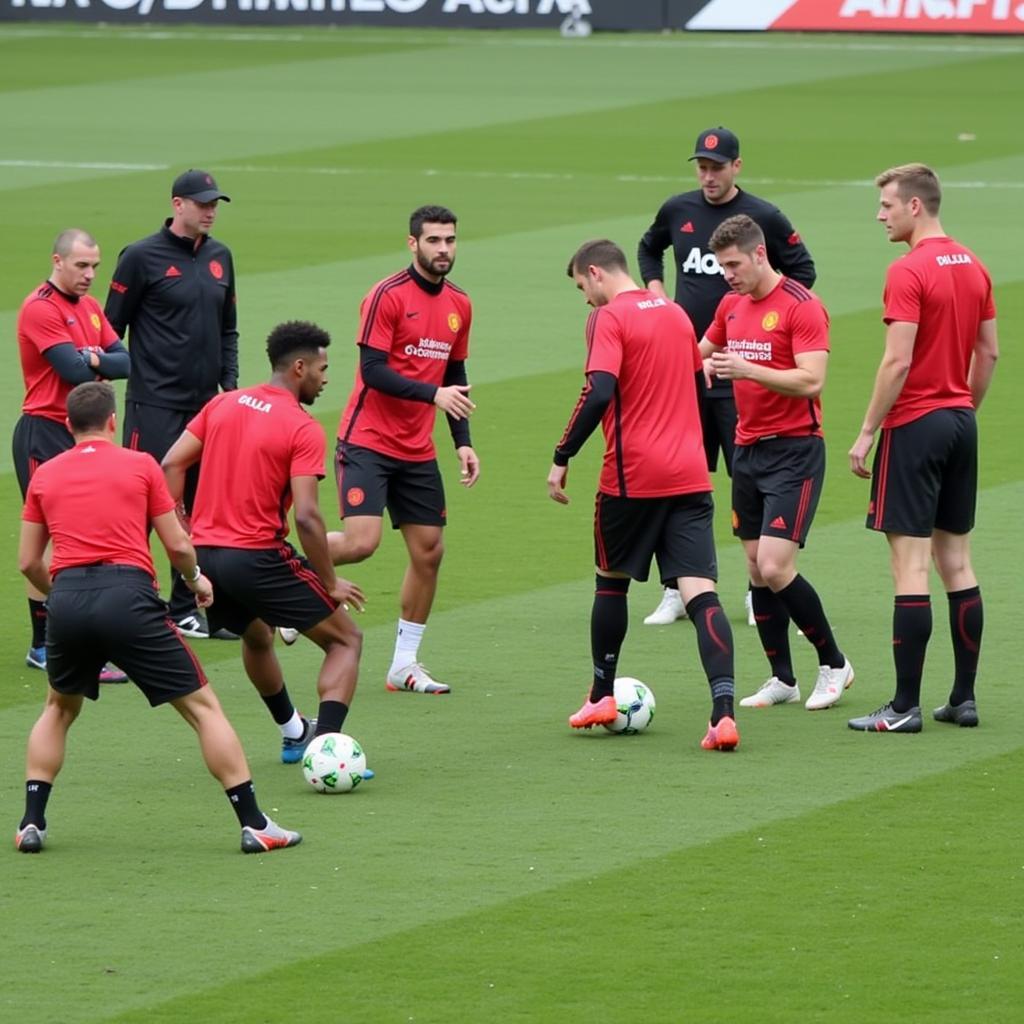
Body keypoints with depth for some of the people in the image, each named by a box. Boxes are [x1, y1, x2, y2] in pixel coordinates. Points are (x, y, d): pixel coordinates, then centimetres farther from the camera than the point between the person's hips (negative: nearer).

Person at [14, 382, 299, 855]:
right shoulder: (140, 465, 9)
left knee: (59, 708, 28)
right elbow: (177, 545, 9)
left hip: (67, 598, 3)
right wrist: (196, 579, 30)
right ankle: (254, 824, 1)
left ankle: (31, 822, 18)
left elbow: (28, 562, 17)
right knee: (202, 706, 6)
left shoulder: (45, 475, 16)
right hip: (127, 596, -3)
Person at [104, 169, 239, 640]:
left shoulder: (219, 257, 12)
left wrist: (230, 384, 12)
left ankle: (187, 609, 17)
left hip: (206, 405, 6)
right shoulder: (142, 257, -6)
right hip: (155, 405, -6)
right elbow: (112, 327, -5)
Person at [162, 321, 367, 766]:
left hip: (204, 555, 7)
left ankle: (294, 734, 47)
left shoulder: (222, 404, 10)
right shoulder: (303, 429, -10)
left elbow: (171, 465, 8)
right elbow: (306, 516, -16)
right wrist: (330, 584, -8)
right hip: (258, 558, -7)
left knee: (257, 637, 35)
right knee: (346, 640, 5)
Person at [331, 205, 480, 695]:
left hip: (417, 452, 7)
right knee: (361, 540, -20)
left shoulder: (459, 305, 10)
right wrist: (433, 393, -26)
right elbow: (373, 370, -17)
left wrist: (463, 442, 10)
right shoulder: (388, 296, -12)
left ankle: (404, 664, 14)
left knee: (429, 551, 4)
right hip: (367, 443, -7)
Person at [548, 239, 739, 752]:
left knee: (611, 580, 18)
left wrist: (562, 458, -14)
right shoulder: (675, 313, 15)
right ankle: (723, 711, -21)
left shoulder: (609, 318, -7)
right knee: (700, 592, -6)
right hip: (690, 474, 5)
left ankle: (602, 696, 28)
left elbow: (598, 394, -20)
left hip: (632, 477, -5)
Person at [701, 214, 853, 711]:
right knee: (756, 569, 6)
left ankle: (833, 662, 4)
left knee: (775, 567, -14)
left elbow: (811, 380, -21)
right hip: (748, 447, 8)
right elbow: (701, 353, 27)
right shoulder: (732, 304, 11)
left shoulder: (802, 307, -13)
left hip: (794, 450, -8)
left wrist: (746, 368, -28)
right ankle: (782, 679, 15)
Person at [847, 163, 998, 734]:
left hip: (915, 424, -8)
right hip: (960, 422, 8)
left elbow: (898, 361, -19)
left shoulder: (909, 272, -15)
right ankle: (964, 698, 13)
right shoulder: (973, 267, 10)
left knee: (911, 563, -6)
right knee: (956, 559, 12)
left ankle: (905, 707, -7)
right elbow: (990, 352, 14)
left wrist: (867, 433, -13)